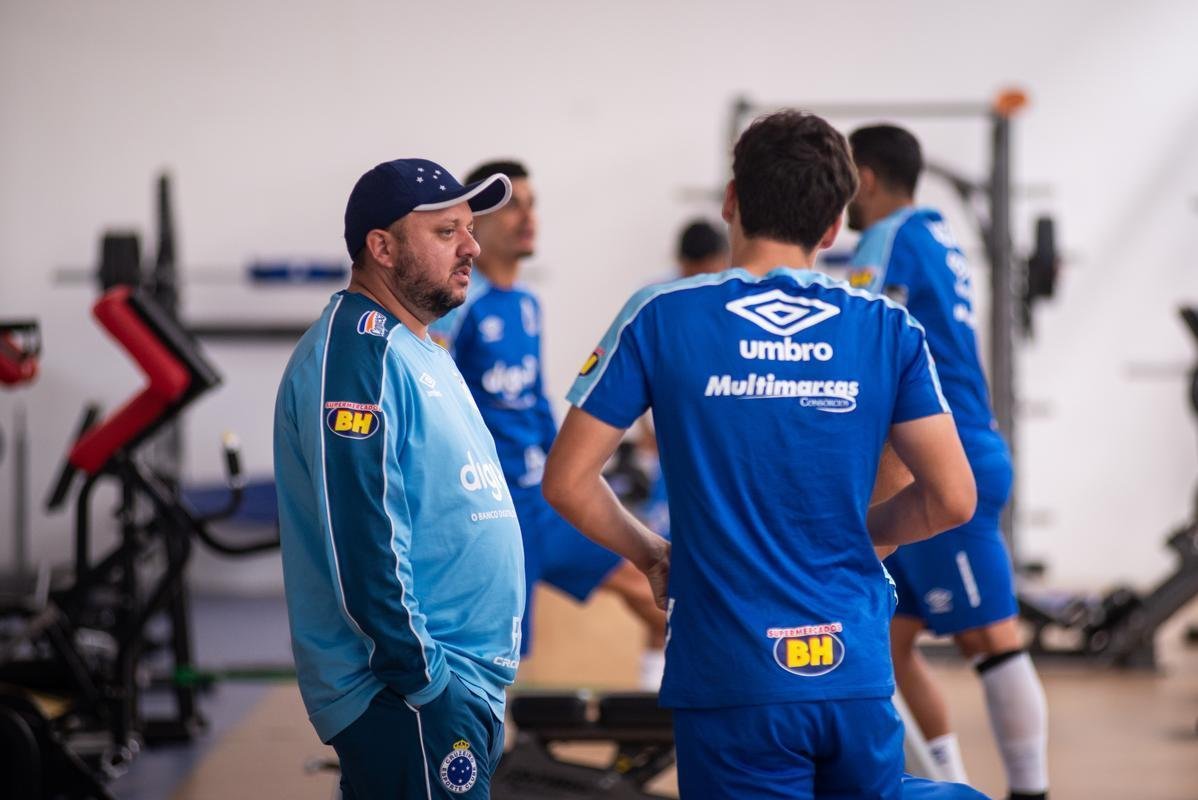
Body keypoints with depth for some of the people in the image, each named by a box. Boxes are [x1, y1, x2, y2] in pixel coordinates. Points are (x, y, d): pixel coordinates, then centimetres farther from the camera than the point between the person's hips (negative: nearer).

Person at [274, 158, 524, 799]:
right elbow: (364, 547, -22)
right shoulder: (357, 353, -14)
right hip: (409, 705, -10)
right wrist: (429, 685, -21)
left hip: (460, 686, 10)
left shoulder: (417, 354, 18)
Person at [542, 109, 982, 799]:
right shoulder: (889, 329, 0)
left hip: (733, 682, -2)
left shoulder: (662, 318, -4)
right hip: (856, 673, 2)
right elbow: (953, 499, -1)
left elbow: (567, 482, -4)